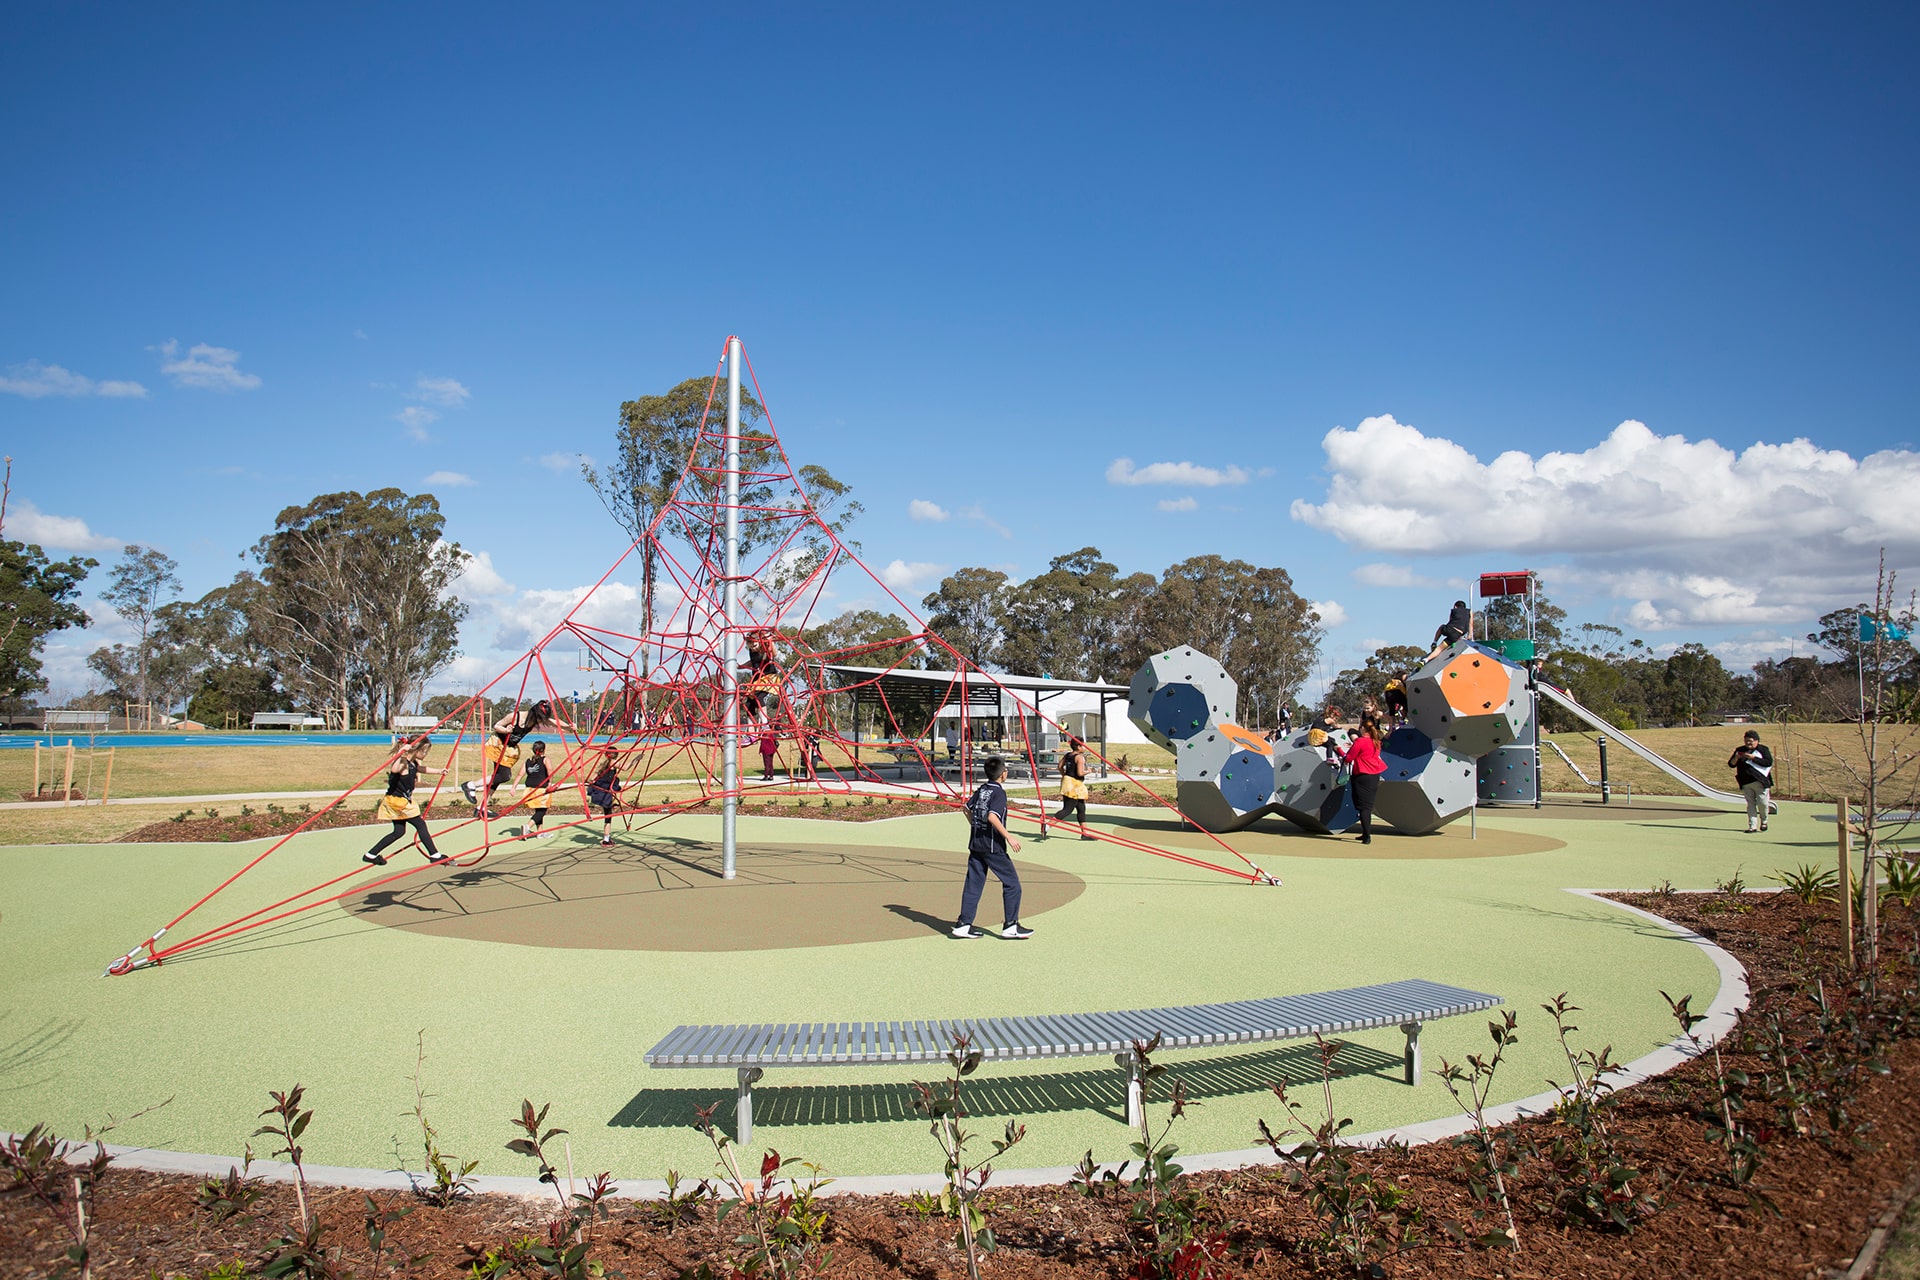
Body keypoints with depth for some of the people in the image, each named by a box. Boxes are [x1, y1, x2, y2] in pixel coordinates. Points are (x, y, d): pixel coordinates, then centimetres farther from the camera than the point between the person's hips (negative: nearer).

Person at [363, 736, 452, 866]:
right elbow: (394, 769, -46)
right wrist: (401, 752, -44)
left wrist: (439, 771, 39)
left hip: (400, 801, 10)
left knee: (399, 831, 14)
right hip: (397, 801, -10)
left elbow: (421, 769, 32)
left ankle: (370, 855, 19)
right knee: (420, 824, -3)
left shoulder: (413, 764, 8)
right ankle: (435, 855, 3)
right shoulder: (403, 763, -21)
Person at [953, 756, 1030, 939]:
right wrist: (1008, 837, -21)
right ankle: (1010, 925, 3)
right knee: (1011, 883, 2)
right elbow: (992, 816, -24)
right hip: (993, 846, -8)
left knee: (973, 884, 10)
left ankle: (963, 924, 8)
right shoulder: (999, 792, -13)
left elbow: (968, 809, 17)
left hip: (975, 844, 8)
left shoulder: (981, 790, 9)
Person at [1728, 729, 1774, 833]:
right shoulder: (1740, 750, 13)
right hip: (1746, 783, 3)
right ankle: (1752, 826, 4)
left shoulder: (1763, 750, 2)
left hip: (1760, 781, -3)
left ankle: (1763, 821, 23)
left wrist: (1753, 758, -17)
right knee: (1750, 804, 3)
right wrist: (1736, 758, -8)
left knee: (1762, 802, -4)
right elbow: (1731, 764, 13)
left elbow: (1769, 762, -13)